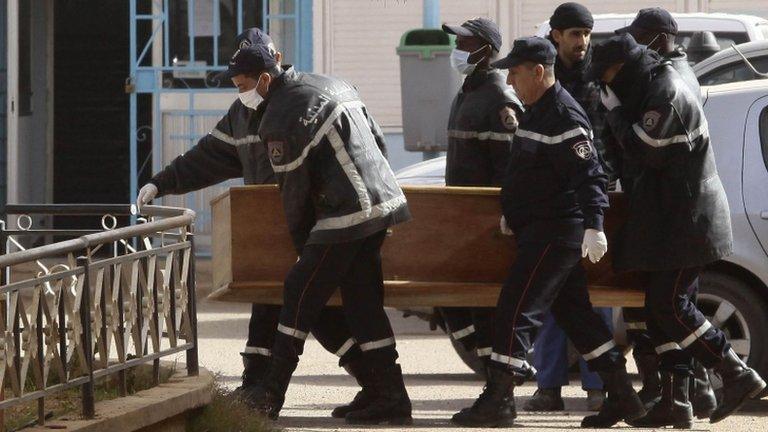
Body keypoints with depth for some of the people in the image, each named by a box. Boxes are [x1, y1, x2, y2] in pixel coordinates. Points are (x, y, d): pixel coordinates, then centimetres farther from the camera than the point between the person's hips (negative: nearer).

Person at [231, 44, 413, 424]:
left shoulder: (278, 121, -11)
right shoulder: (334, 86, 15)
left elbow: (294, 190, -7)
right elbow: (379, 142, 20)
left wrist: (302, 245, 5)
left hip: (347, 214, -9)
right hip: (383, 202, 9)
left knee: (300, 295, -2)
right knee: (362, 302, 12)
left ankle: (269, 396, 1)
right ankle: (391, 397, 9)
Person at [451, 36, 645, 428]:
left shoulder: (564, 116, -17)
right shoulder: (537, 112, 16)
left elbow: (589, 175, -23)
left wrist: (593, 226, -29)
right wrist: (512, 212, 32)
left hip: (554, 233, -11)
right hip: (539, 229, 11)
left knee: (516, 310, -11)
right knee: (573, 312, 13)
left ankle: (498, 400, -10)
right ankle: (621, 396, 17)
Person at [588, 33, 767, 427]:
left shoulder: (665, 94, -15)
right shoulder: (654, 90, 17)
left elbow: (643, 151, -19)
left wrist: (615, 112, -9)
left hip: (687, 220, -10)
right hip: (669, 219, 10)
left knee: (668, 305, -12)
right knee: (662, 306, 7)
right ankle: (675, 400, 7)